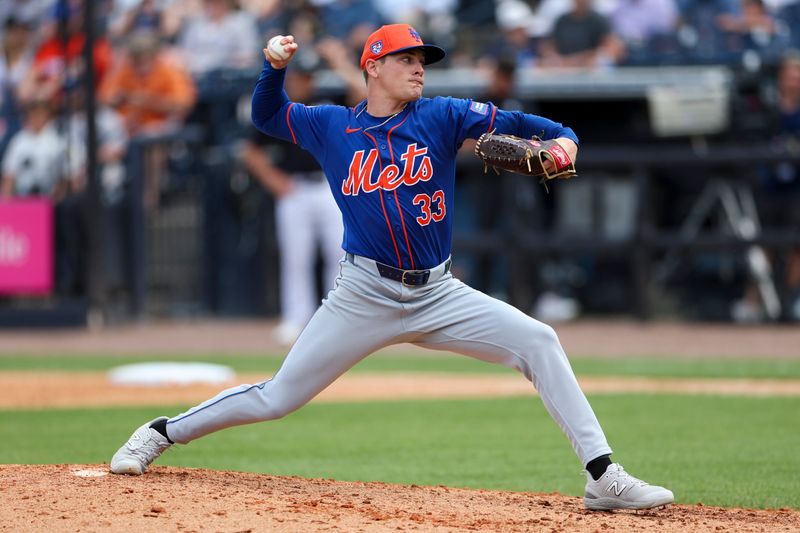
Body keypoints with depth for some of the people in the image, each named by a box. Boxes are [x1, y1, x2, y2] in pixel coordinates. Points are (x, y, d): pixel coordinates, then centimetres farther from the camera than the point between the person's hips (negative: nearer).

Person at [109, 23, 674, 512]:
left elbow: (514, 122, -6)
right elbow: (266, 115, 16)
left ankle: (603, 477, -16)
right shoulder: (332, 126, 4)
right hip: (365, 296, -1)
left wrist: (563, 139, -27)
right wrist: (276, 68, -3)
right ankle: (161, 433, 21)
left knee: (538, 340, -16)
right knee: (278, 397, 0)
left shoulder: (441, 117, 1)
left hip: (438, 293, 1)